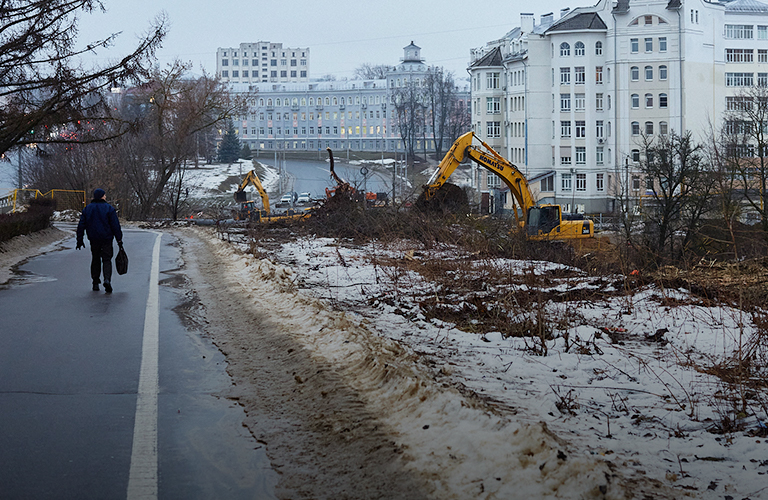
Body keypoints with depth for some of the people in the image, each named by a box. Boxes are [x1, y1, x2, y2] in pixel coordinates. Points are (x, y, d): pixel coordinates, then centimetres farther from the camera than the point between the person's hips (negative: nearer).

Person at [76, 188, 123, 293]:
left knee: (95, 260, 15)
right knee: (106, 259, 0)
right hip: (106, 239, -3)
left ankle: (95, 283, 14)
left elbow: (81, 226, 6)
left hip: (93, 240, 3)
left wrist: (80, 240, 10)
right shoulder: (109, 208, -3)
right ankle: (107, 279, -23)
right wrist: (119, 239, -2)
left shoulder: (87, 209, 7)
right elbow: (115, 225, -6)